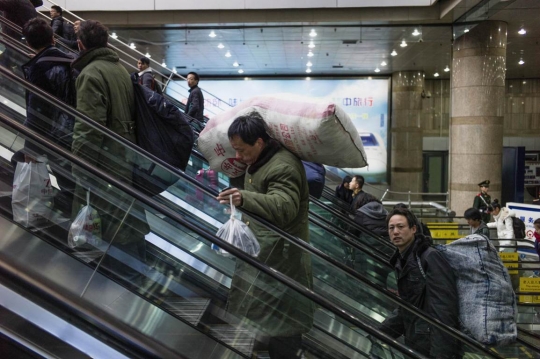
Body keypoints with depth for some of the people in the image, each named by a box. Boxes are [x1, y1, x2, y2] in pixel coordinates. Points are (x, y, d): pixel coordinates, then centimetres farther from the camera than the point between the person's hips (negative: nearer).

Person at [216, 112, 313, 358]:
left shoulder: (283, 166, -22)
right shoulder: (258, 161, 11)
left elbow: (284, 207, -39)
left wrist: (245, 199, -53)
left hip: (281, 257, -10)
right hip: (262, 251, 10)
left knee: (281, 321, -6)